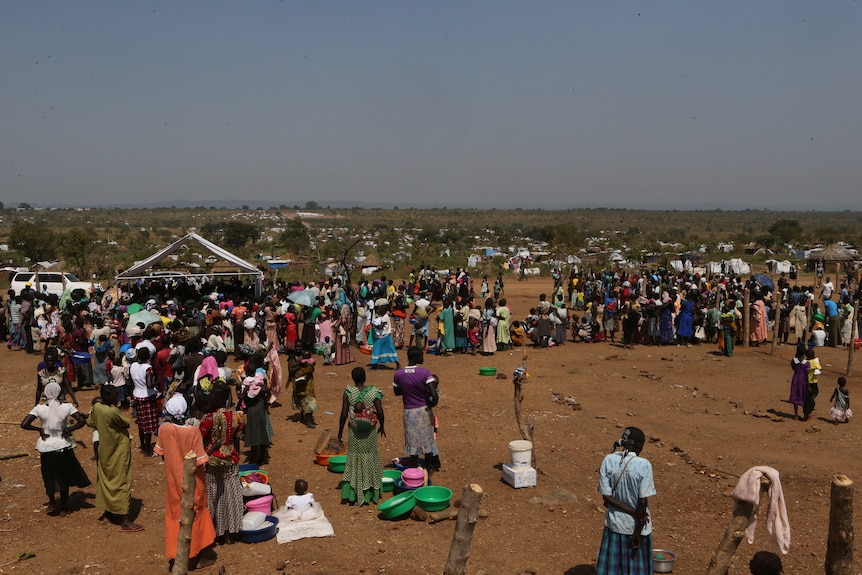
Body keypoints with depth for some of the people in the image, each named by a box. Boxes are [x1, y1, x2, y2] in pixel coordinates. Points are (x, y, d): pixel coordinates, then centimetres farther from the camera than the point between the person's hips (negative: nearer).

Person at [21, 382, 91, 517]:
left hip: (46, 447, 0)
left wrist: (39, 429, -5)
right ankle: (64, 508, 24)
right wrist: (69, 429, -7)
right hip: (63, 446, 0)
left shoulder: (39, 409, -10)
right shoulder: (67, 407, -11)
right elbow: (82, 421, -18)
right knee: (64, 477, 14)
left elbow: (24, 424, -16)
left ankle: (52, 504, 21)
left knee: (49, 477, 19)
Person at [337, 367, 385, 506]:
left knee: (353, 458, 12)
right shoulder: (374, 392, -10)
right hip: (370, 431, 0)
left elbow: (344, 413, -10)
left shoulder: (348, 391, -11)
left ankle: (349, 493, 8)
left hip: (354, 431, 0)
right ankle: (368, 494, 21)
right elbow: (380, 412, -9)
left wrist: (340, 430, 2)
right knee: (370, 458, 14)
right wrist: (381, 426, 9)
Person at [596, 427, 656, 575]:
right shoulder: (644, 465, -19)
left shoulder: (608, 460, -9)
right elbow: (643, 502, -18)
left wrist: (633, 512, -7)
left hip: (615, 523, 3)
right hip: (637, 526, -3)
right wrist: (638, 532, -10)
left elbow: (606, 496, -10)